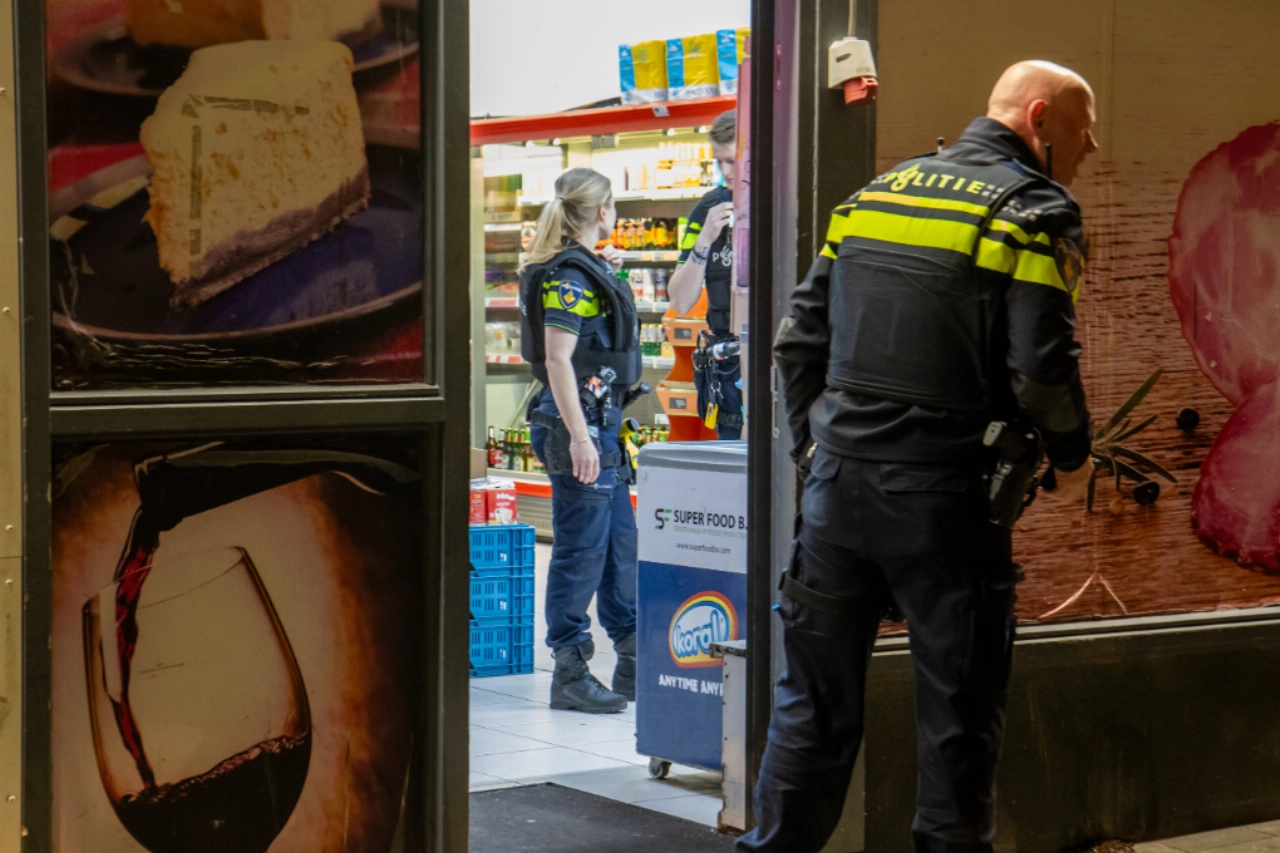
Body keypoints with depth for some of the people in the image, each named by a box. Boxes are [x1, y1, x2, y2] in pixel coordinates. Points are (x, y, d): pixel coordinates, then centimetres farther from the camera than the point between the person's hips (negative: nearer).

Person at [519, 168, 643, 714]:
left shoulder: (584, 269, 14)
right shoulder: (568, 274, -15)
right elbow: (557, 360, -21)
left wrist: (609, 274, 23)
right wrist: (579, 438, -24)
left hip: (601, 425, 10)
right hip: (578, 425, -10)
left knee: (620, 542, 15)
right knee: (582, 550, -5)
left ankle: (633, 666, 25)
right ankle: (570, 675, 2)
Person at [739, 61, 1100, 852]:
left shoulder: (874, 194, 13)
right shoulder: (1034, 211, -6)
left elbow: (800, 338, 13)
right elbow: (1042, 367, -15)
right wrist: (1073, 459, 2)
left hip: (839, 484, 6)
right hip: (945, 498, -5)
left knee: (816, 696, 14)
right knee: (959, 709, 7)